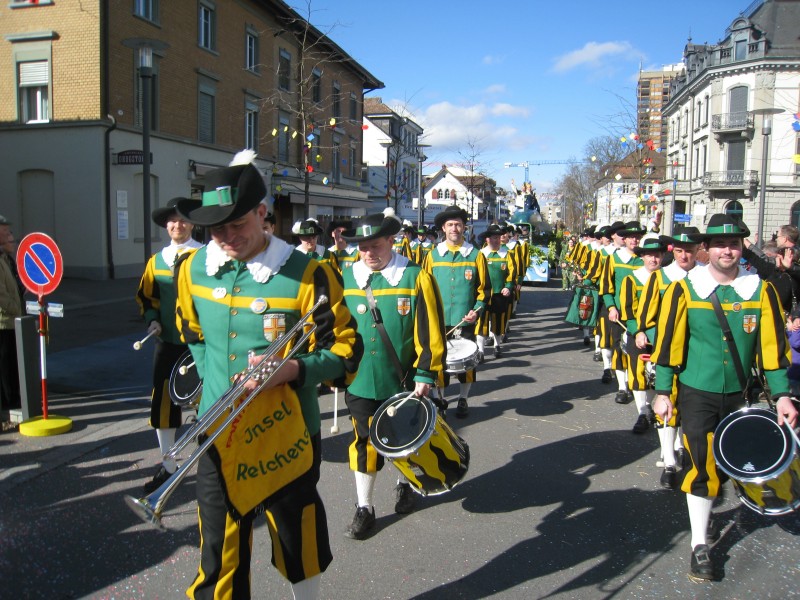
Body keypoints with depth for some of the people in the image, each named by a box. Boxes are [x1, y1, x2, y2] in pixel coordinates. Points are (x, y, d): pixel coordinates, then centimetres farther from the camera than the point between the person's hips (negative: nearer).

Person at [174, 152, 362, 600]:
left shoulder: (306, 275, -16)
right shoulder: (193, 269, -1)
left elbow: (346, 349, -11)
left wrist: (293, 370, -27)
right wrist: (214, 382, 8)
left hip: (287, 434, -3)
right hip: (219, 434, 3)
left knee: (297, 543, 17)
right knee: (220, 553, 14)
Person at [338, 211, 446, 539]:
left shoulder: (415, 278, -11)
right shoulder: (346, 279, -3)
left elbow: (430, 332, -10)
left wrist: (425, 376, -11)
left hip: (403, 382, -1)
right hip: (359, 383, 1)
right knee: (364, 443, 8)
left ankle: (404, 485, 45)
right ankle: (364, 509, 24)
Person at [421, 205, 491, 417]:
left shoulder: (476, 255, 1)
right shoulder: (433, 255, 3)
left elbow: (484, 288, 4)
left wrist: (477, 310, -10)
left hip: (465, 320, 0)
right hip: (438, 320, 0)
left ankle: (463, 399, 26)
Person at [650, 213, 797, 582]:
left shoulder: (761, 290, -3)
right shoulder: (684, 289, -9)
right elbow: (668, 343, -7)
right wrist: (662, 393, -7)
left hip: (739, 394, 3)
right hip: (697, 394, -3)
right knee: (703, 466, -5)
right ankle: (699, 546, 7)